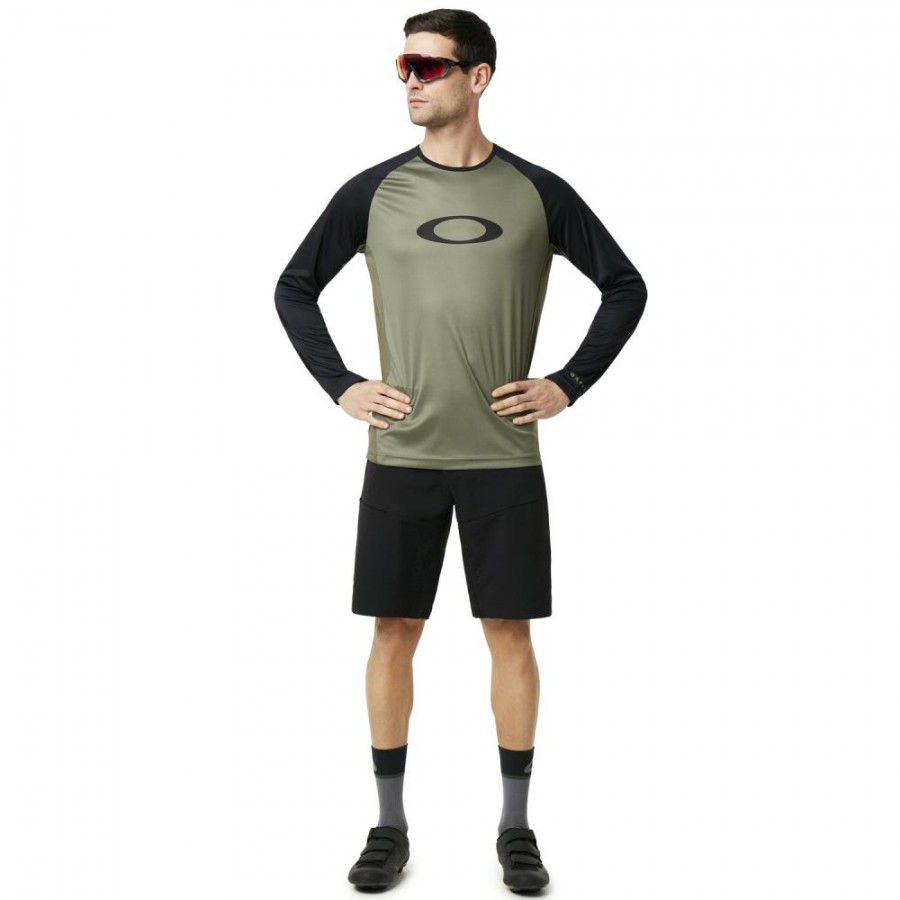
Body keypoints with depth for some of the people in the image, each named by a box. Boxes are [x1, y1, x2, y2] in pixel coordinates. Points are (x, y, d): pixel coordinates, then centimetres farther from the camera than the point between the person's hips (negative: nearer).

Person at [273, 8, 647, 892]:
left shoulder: (537, 192, 2)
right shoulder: (372, 191, 3)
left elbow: (626, 288, 9)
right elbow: (294, 289, 12)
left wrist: (568, 384, 0)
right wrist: (340, 386, 1)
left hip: (504, 457, 0)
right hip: (400, 455, 1)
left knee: (509, 631, 4)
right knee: (394, 631, 4)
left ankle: (515, 826, 19)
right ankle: (390, 826, 18)